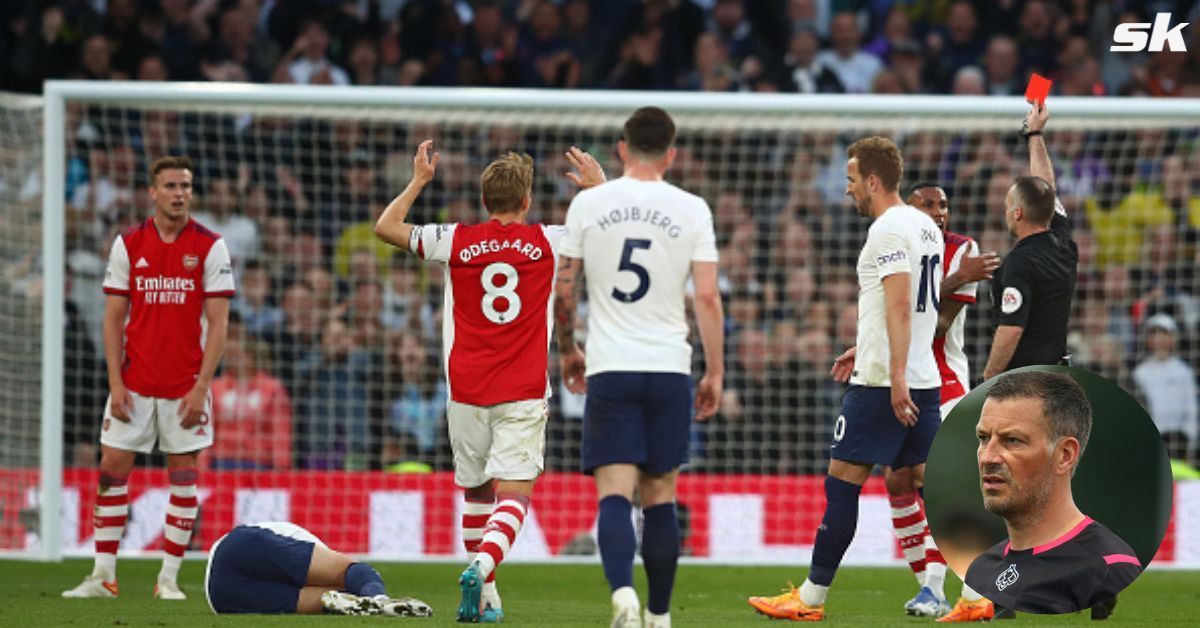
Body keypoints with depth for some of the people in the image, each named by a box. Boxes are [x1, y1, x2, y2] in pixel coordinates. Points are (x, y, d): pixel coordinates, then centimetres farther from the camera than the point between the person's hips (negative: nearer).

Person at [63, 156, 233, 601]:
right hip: (134, 382, 2)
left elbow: (218, 324, -4)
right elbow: (114, 319, 5)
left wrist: (201, 388, -12)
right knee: (112, 471, -1)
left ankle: (169, 578, 8)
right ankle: (103, 576, 4)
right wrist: (116, 383, -4)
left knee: (183, 477, 1)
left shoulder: (210, 247, -2)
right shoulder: (128, 245, 3)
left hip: (185, 386, -2)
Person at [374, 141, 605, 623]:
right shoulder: (546, 243, 0)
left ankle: (485, 596, 22)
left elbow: (385, 227, 15)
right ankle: (482, 564, -33)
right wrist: (597, 185, 28)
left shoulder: (456, 242, 1)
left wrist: (418, 181, 24)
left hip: (466, 393, 2)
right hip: (523, 395, -2)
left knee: (476, 491, 17)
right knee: (514, 493, -7)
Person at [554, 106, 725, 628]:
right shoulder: (691, 209, 1)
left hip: (609, 370, -1)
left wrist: (567, 351, 22)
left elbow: (562, 292, 7)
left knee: (615, 495, -7)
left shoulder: (588, 204, 2)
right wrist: (715, 372, 5)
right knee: (660, 498, 10)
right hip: (670, 369, 1)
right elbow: (707, 297, -2)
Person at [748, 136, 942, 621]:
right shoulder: (926, 227, 16)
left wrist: (896, 377, -25)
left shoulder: (889, 229, -12)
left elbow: (900, 305, -21)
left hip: (881, 382, -9)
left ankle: (811, 598, 2)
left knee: (842, 484, -2)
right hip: (925, 378, 9)